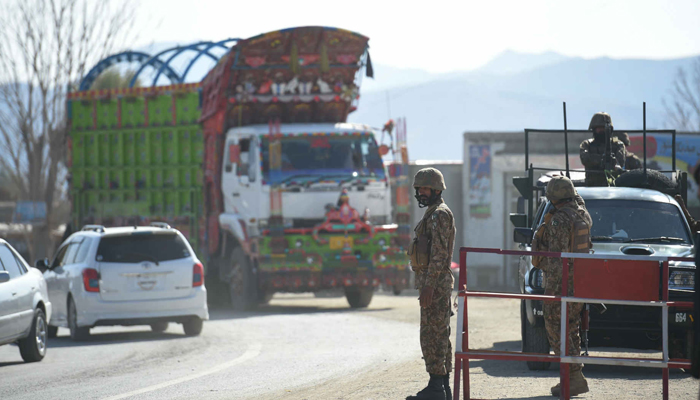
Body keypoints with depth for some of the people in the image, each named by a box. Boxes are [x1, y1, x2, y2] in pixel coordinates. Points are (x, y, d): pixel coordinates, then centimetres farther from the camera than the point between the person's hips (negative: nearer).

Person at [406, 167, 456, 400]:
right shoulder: (434, 214, 20)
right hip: (435, 283, 11)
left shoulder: (440, 215, -14)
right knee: (440, 335, 11)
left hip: (434, 283, -11)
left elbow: (439, 253, -21)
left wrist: (429, 285, -25)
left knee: (432, 335, -11)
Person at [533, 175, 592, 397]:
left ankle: (576, 378, -11)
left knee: (556, 329, -5)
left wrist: (551, 287, -21)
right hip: (580, 281, 9)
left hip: (562, 281, -9)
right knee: (571, 330, 15)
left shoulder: (559, 221, -18)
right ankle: (571, 378, 16)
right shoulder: (582, 214, 6)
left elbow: (557, 257, -22)